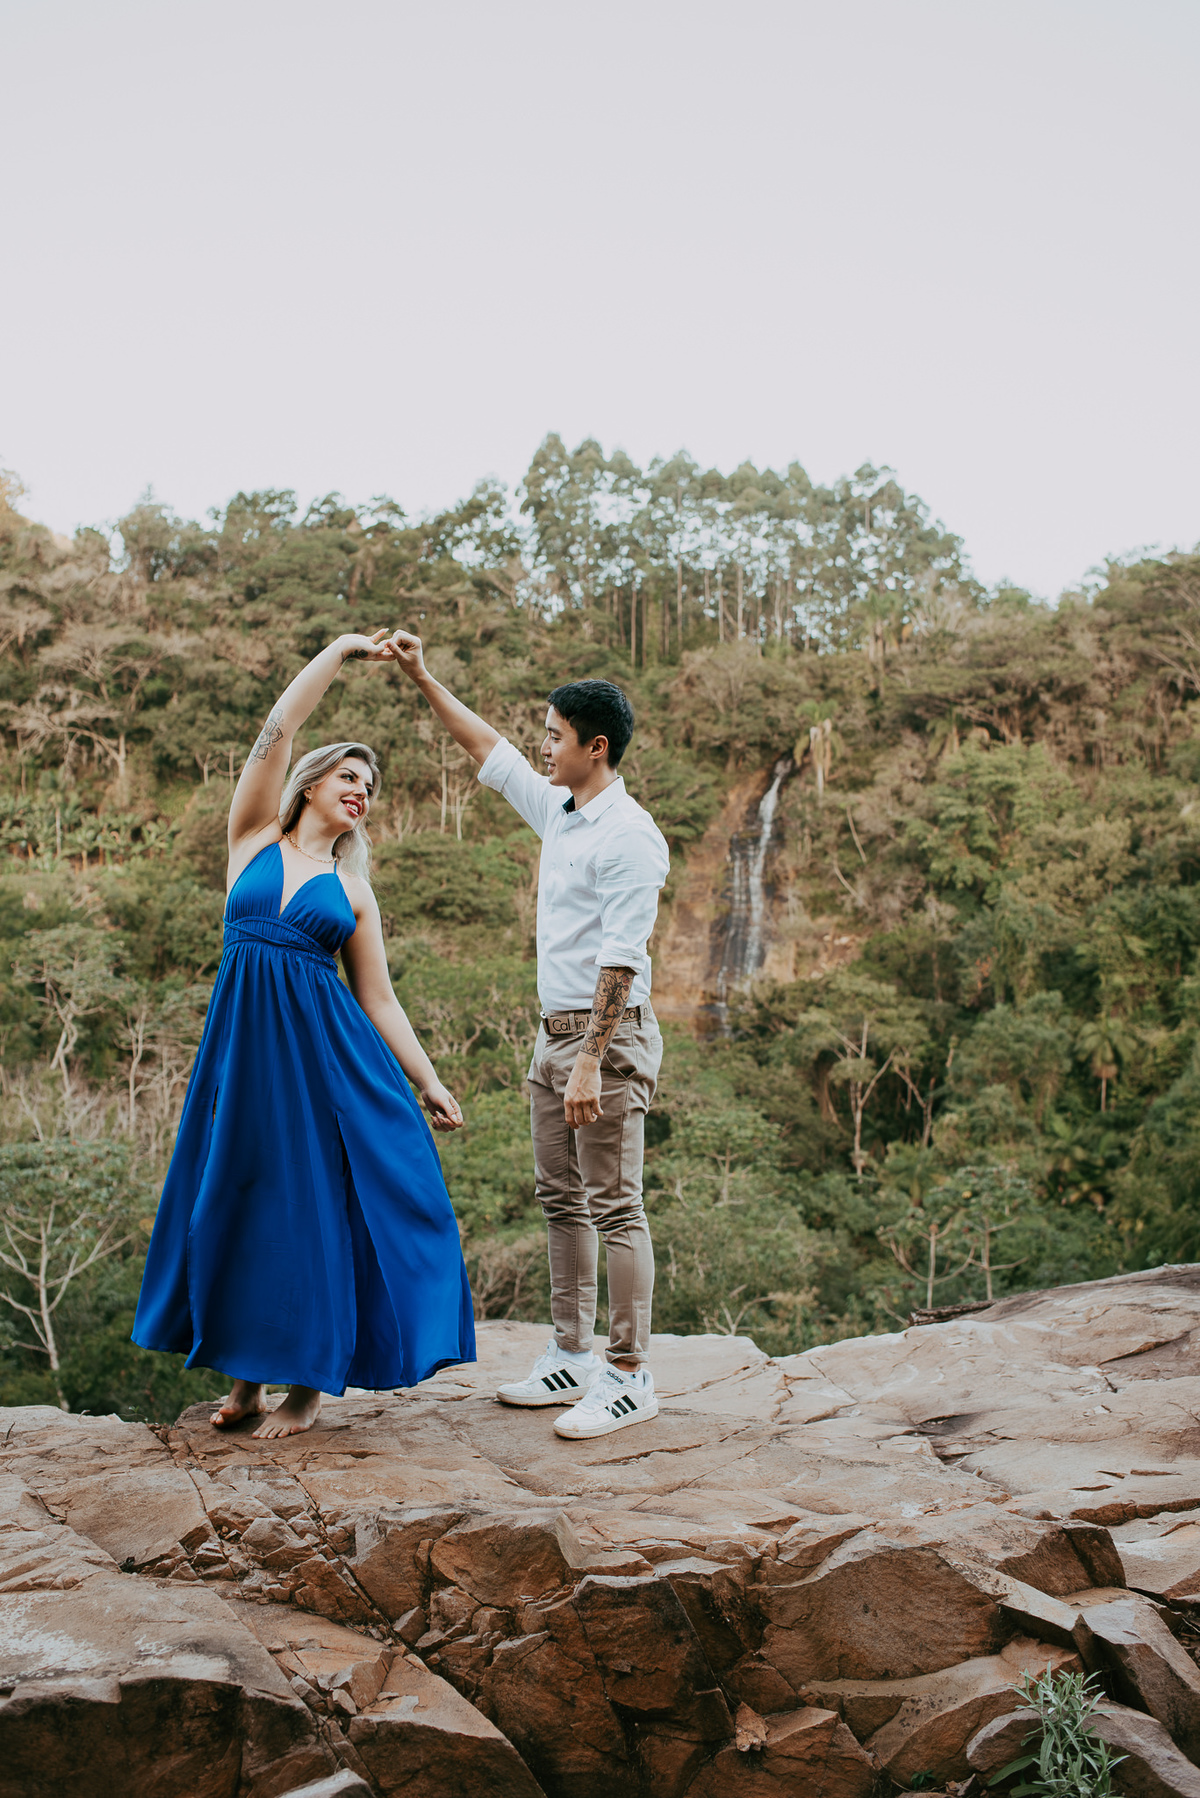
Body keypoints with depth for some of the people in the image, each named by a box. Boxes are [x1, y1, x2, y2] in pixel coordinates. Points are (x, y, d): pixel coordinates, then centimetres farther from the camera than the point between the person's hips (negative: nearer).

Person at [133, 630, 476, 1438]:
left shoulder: (352, 888, 9)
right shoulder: (255, 838, 9)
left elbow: (379, 998, 8)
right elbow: (277, 731, 0)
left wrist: (428, 1081, 1)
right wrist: (341, 649, 6)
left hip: (325, 1050, 0)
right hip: (243, 1042, 1)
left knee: (314, 1204, 2)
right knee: (237, 1199, 7)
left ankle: (306, 1380, 17)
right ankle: (245, 1378, 23)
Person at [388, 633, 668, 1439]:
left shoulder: (630, 836, -16)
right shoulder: (558, 811, 11)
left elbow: (619, 957, -21)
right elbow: (488, 748, 25)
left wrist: (591, 1063, -24)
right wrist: (423, 678, 26)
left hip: (609, 1036, -9)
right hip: (555, 1031, 9)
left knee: (615, 1206, -5)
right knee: (562, 1199, 13)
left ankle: (630, 1378, 3)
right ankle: (571, 1357, 23)